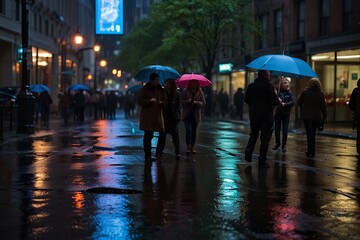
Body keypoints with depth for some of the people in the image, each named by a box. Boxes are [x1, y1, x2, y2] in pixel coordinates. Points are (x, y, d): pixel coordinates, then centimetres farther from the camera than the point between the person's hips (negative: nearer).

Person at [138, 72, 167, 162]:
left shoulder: (161, 89, 12)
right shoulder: (144, 89, 0)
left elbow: (165, 101, 17)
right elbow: (140, 100, -4)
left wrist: (161, 103, -6)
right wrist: (149, 101, -19)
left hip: (157, 115, 4)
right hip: (147, 115, -4)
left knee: (149, 135, 6)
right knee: (148, 135, -5)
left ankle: (147, 155, 12)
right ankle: (147, 155, -2)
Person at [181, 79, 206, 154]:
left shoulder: (200, 92, 2)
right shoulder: (185, 92, -1)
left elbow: (203, 103, -1)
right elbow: (181, 101, -3)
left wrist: (197, 103, -19)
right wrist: (187, 101, -21)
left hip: (195, 115, 2)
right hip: (187, 114, -2)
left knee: (194, 131, 7)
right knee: (188, 130, -12)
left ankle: (193, 147, 17)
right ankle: (188, 146, -6)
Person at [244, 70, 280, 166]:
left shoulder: (251, 86, 3)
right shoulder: (268, 86, -12)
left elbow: (246, 99, 6)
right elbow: (274, 100, -16)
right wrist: (279, 101, 5)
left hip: (253, 115, 5)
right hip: (266, 115, -4)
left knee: (253, 134, 20)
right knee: (265, 138, 3)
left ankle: (248, 152, 1)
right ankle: (262, 160, 4)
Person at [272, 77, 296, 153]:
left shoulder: (290, 93, 1)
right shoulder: (278, 92, 2)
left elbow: (293, 102, -12)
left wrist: (285, 104, -26)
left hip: (286, 114, -1)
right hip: (278, 113, 1)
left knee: (285, 131, -2)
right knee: (277, 130, 5)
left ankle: (284, 145, 12)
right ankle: (277, 143, 26)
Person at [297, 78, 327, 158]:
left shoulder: (305, 92, -7)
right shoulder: (320, 93, -4)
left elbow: (299, 103, -1)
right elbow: (323, 105, -1)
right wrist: (324, 116, 8)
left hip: (307, 115, -2)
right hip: (317, 116, 2)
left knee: (309, 133, 2)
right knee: (313, 133, 13)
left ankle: (310, 151, -5)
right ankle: (311, 151, 17)